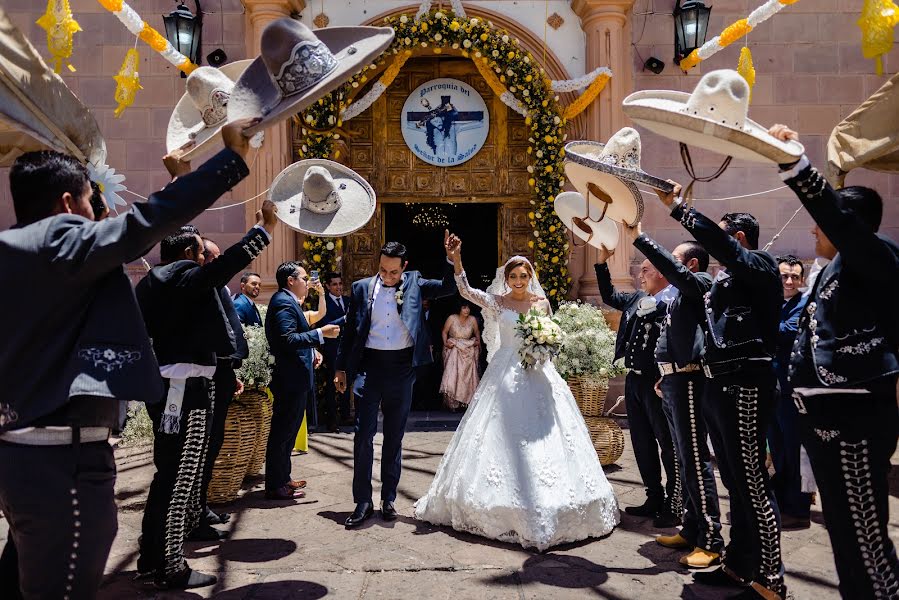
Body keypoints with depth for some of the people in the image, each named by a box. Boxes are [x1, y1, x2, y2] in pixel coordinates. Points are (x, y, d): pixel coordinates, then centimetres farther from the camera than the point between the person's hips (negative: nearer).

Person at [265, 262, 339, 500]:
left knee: (286, 430, 18)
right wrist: (321, 334, -25)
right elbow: (288, 340, -27)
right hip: (291, 378, -11)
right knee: (283, 431, -3)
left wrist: (311, 351, 12)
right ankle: (276, 486, 6)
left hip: (294, 377, 11)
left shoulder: (288, 301, 17)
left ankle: (282, 478, 30)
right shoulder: (284, 303, -16)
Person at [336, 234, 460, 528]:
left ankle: (388, 499, 21)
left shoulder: (414, 283, 5)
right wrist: (341, 368, 6)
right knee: (363, 433, -2)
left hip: (402, 368, 1)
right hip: (370, 366, 0)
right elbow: (350, 330, 8)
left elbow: (448, 288, 1)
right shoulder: (362, 288, 4)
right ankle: (362, 501, 8)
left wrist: (451, 259, -16)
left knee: (394, 436, 10)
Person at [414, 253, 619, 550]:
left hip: (538, 374, 2)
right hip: (506, 373, -1)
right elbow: (465, 290, -13)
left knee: (542, 435, 2)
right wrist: (456, 258, -25)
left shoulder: (542, 302, 7)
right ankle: (508, 507, 14)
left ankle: (545, 507, 15)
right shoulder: (496, 302, 2)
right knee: (505, 436, 1)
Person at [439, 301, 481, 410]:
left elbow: (477, 332, 15)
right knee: (452, 374, -10)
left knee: (468, 375, -2)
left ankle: (466, 400, 10)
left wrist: (478, 342, 2)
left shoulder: (472, 319, -1)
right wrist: (445, 343, -13)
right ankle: (452, 402, -4)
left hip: (468, 351, 2)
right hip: (454, 350, -2)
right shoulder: (452, 318, -7)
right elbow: (444, 332, 0)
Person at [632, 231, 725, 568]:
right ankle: (691, 530, 23)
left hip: (688, 381, -10)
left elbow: (672, 270, -25)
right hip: (673, 381, 10)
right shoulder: (682, 295, 21)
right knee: (685, 458, 14)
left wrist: (639, 237, -25)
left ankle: (710, 540, -2)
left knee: (696, 458, -8)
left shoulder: (700, 283, -6)